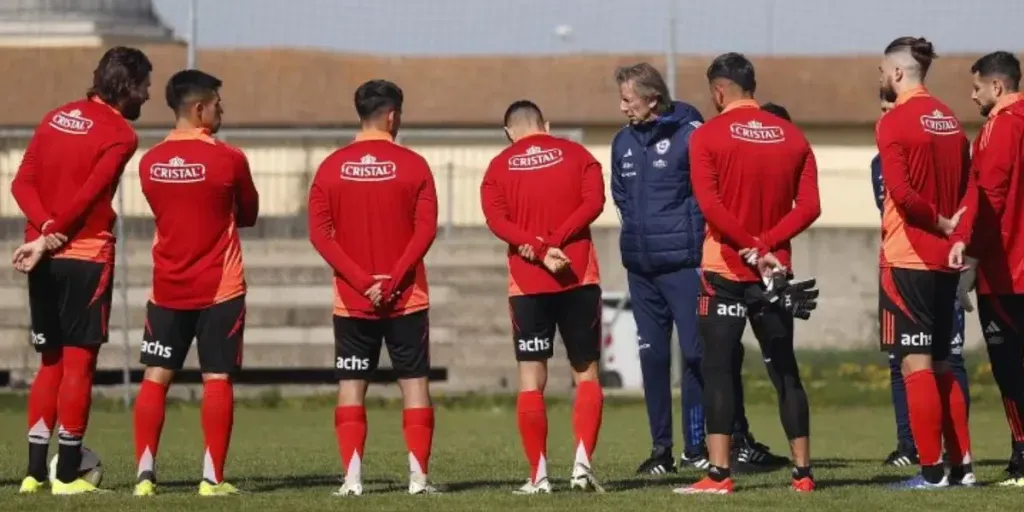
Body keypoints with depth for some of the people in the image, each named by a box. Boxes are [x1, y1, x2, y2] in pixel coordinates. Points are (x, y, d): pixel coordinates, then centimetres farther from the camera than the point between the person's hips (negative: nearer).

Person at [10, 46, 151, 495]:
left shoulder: (57, 118, 12)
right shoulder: (120, 134, -8)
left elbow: (23, 182, 3)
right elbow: (87, 197, -15)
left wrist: (45, 228, -9)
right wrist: (46, 241, -10)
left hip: (45, 258, 6)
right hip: (86, 257, -6)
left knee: (50, 362, 13)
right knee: (79, 362, -1)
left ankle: (35, 471, 10)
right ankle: (67, 474, -1)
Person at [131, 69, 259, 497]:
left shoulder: (150, 162, 2)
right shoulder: (228, 159, -10)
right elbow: (248, 215, 5)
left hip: (167, 289, 3)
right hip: (220, 289, -3)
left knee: (156, 378, 6)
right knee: (217, 380, 0)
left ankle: (145, 473, -1)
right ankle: (212, 477, -3)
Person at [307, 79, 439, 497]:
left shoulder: (332, 167, 1)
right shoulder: (412, 165, -4)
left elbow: (319, 233, -4)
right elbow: (425, 229, -10)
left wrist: (361, 280, -9)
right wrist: (394, 280, -11)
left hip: (351, 301, 1)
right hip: (407, 299, -1)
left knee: (351, 387, 5)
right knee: (414, 383, 5)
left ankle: (352, 478, -2)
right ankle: (418, 476, -1)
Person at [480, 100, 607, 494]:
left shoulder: (499, 167, 6)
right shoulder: (576, 154, 7)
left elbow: (496, 220, -8)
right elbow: (593, 202, -7)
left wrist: (539, 249, -16)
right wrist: (554, 241, -12)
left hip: (527, 284, 0)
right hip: (579, 277, 0)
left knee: (531, 379, 3)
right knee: (586, 373, 8)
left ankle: (539, 475, 0)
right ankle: (582, 463, -6)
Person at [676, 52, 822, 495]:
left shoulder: (707, 137, -6)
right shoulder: (792, 137, 6)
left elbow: (710, 205, -16)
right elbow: (808, 207, -2)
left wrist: (751, 248, -12)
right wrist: (766, 244, -8)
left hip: (725, 271, -4)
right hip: (775, 271, 4)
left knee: (719, 370, -3)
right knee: (784, 371, 10)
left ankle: (719, 473, -11)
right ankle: (802, 471, 9)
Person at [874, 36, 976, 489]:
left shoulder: (894, 123, -11)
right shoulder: (950, 121, 11)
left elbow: (902, 193, -20)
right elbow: (970, 190, 7)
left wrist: (939, 223, -7)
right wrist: (959, 236, -3)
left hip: (906, 259, -7)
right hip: (944, 261, 7)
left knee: (916, 363, -4)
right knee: (939, 365, 15)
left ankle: (932, 470, -6)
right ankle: (960, 465, 14)